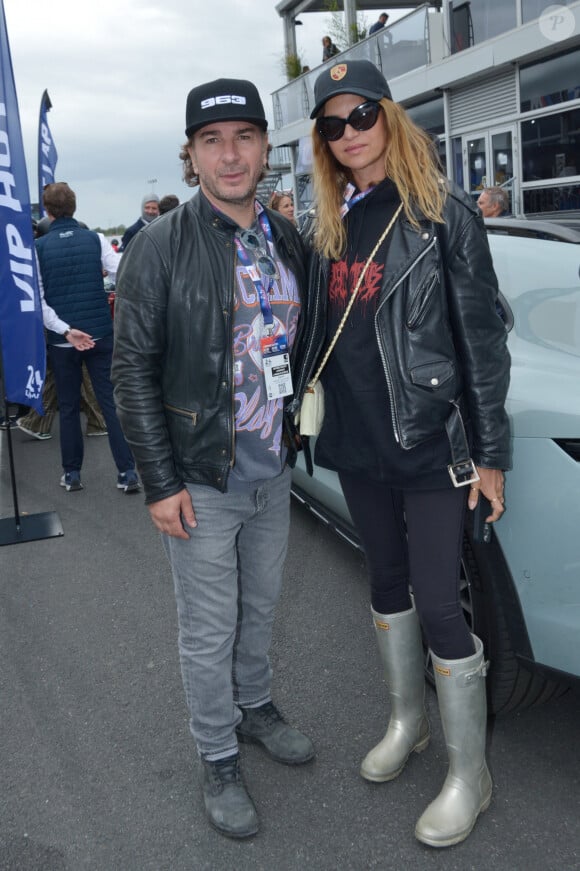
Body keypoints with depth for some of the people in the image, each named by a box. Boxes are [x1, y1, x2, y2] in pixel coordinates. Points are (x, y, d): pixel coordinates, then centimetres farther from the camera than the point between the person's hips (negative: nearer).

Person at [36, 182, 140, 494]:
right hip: (100, 335, 0)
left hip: (61, 340, 0)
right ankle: (127, 473, 2)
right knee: (112, 403, 3)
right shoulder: (94, 239, -1)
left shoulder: (39, 247, -3)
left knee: (68, 408, 12)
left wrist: (65, 330, -12)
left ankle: (72, 474, 18)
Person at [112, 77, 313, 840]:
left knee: (262, 606, 21)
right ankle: (218, 761, 28)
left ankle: (255, 706, 45)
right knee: (210, 630, 8)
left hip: (272, 471, 5)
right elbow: (133, 368, -12)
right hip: (200, 481, -5)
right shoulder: (161, 247, -12)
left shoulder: (288, 240, 5)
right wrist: (160, 483, -15)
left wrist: (295, 437, 10)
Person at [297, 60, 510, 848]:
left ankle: (469, 776, 17)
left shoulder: (443, 212, -8)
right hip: (358, 442, 6)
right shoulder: (332, 224, 9)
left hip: (430, 441, -6)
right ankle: (407, 722, 38)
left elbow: (481, 336, -9)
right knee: (388, 581, 18)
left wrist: (490, 452, -10)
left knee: (437, 603, -2)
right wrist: (309, 406, 13)